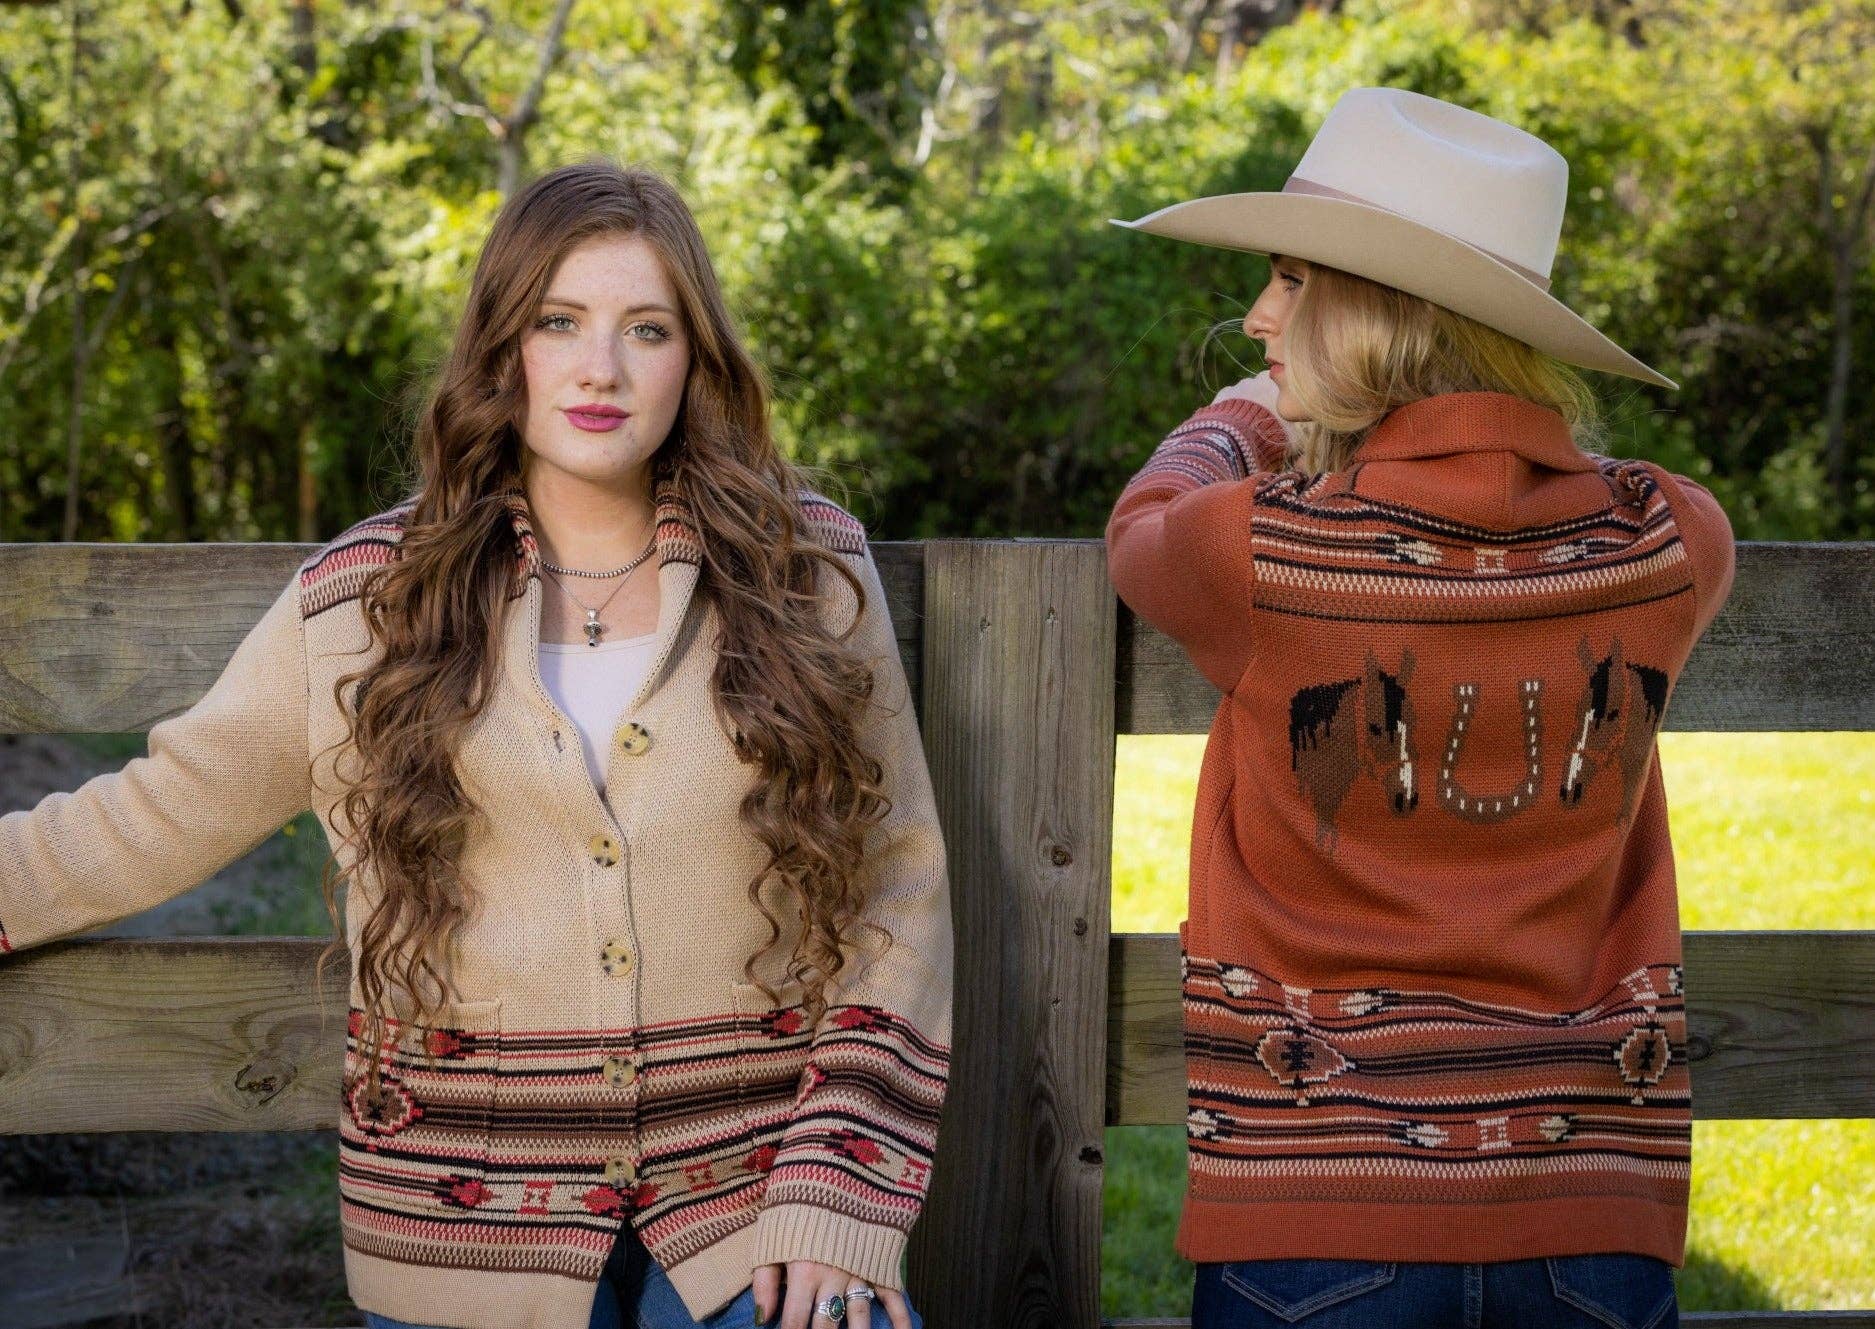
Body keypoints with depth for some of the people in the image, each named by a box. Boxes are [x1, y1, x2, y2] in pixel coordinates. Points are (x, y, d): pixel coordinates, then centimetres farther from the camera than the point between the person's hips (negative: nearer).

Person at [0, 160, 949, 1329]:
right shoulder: (363, 600, 2)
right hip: (467, 1227, 0)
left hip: (750, 1204, 0)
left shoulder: (809, 575, 1)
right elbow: (161, 818, 11)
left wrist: (842, 1203, -7)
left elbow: (896, 891, 2)